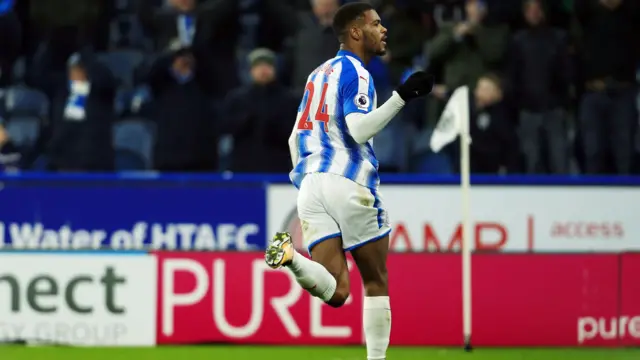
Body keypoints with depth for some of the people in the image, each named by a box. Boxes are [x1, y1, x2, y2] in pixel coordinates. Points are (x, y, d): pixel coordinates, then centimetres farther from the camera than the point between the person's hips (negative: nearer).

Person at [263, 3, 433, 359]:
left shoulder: (320, 73, 21)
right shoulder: (355, 72, -4)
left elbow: (296, 138, 25)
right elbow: (359, 130, -19)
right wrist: (402, 96, -22)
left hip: (311, 183, 6)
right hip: (349, 183, -6)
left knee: (336, 292, -5)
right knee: (376, 283, 9)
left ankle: (292, 257, -30)